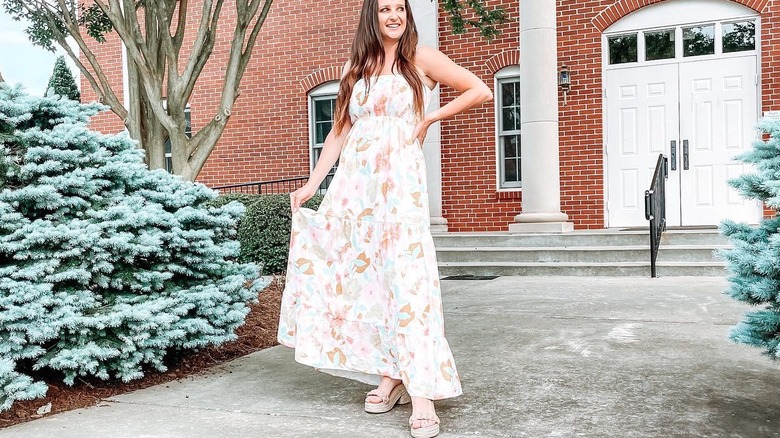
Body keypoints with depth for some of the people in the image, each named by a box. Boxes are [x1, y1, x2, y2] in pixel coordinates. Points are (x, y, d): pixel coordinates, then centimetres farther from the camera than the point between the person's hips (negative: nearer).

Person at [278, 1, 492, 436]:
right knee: (358, 276, 3)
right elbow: (339, 132, 16)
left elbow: (480, 91, 5)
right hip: (352, 184, 5)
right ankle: (390, 376, 14)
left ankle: (422, 393, -10)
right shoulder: (355, 68, 16)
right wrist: (311, 184, 11)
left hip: (399, 183, -5)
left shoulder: (421, 59, 4)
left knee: (406, 278, -12)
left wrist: (430, 119, 2)